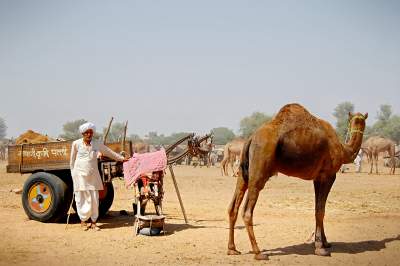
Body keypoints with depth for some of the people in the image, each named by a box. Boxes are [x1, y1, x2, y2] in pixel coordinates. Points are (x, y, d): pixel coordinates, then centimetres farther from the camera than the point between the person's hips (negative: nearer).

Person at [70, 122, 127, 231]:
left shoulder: (97, 144, 5)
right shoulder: (76, 144, 0)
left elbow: (109, 152, 15)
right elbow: (72, 161, 9)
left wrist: (122, 158, 15)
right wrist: (73, 175, 10)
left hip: (93, 176, 2)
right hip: (80, 175, -2)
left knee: (94, 199, 1)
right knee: (81, 198, 1)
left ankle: (93, 222, 11)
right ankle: (83, 220, 16)